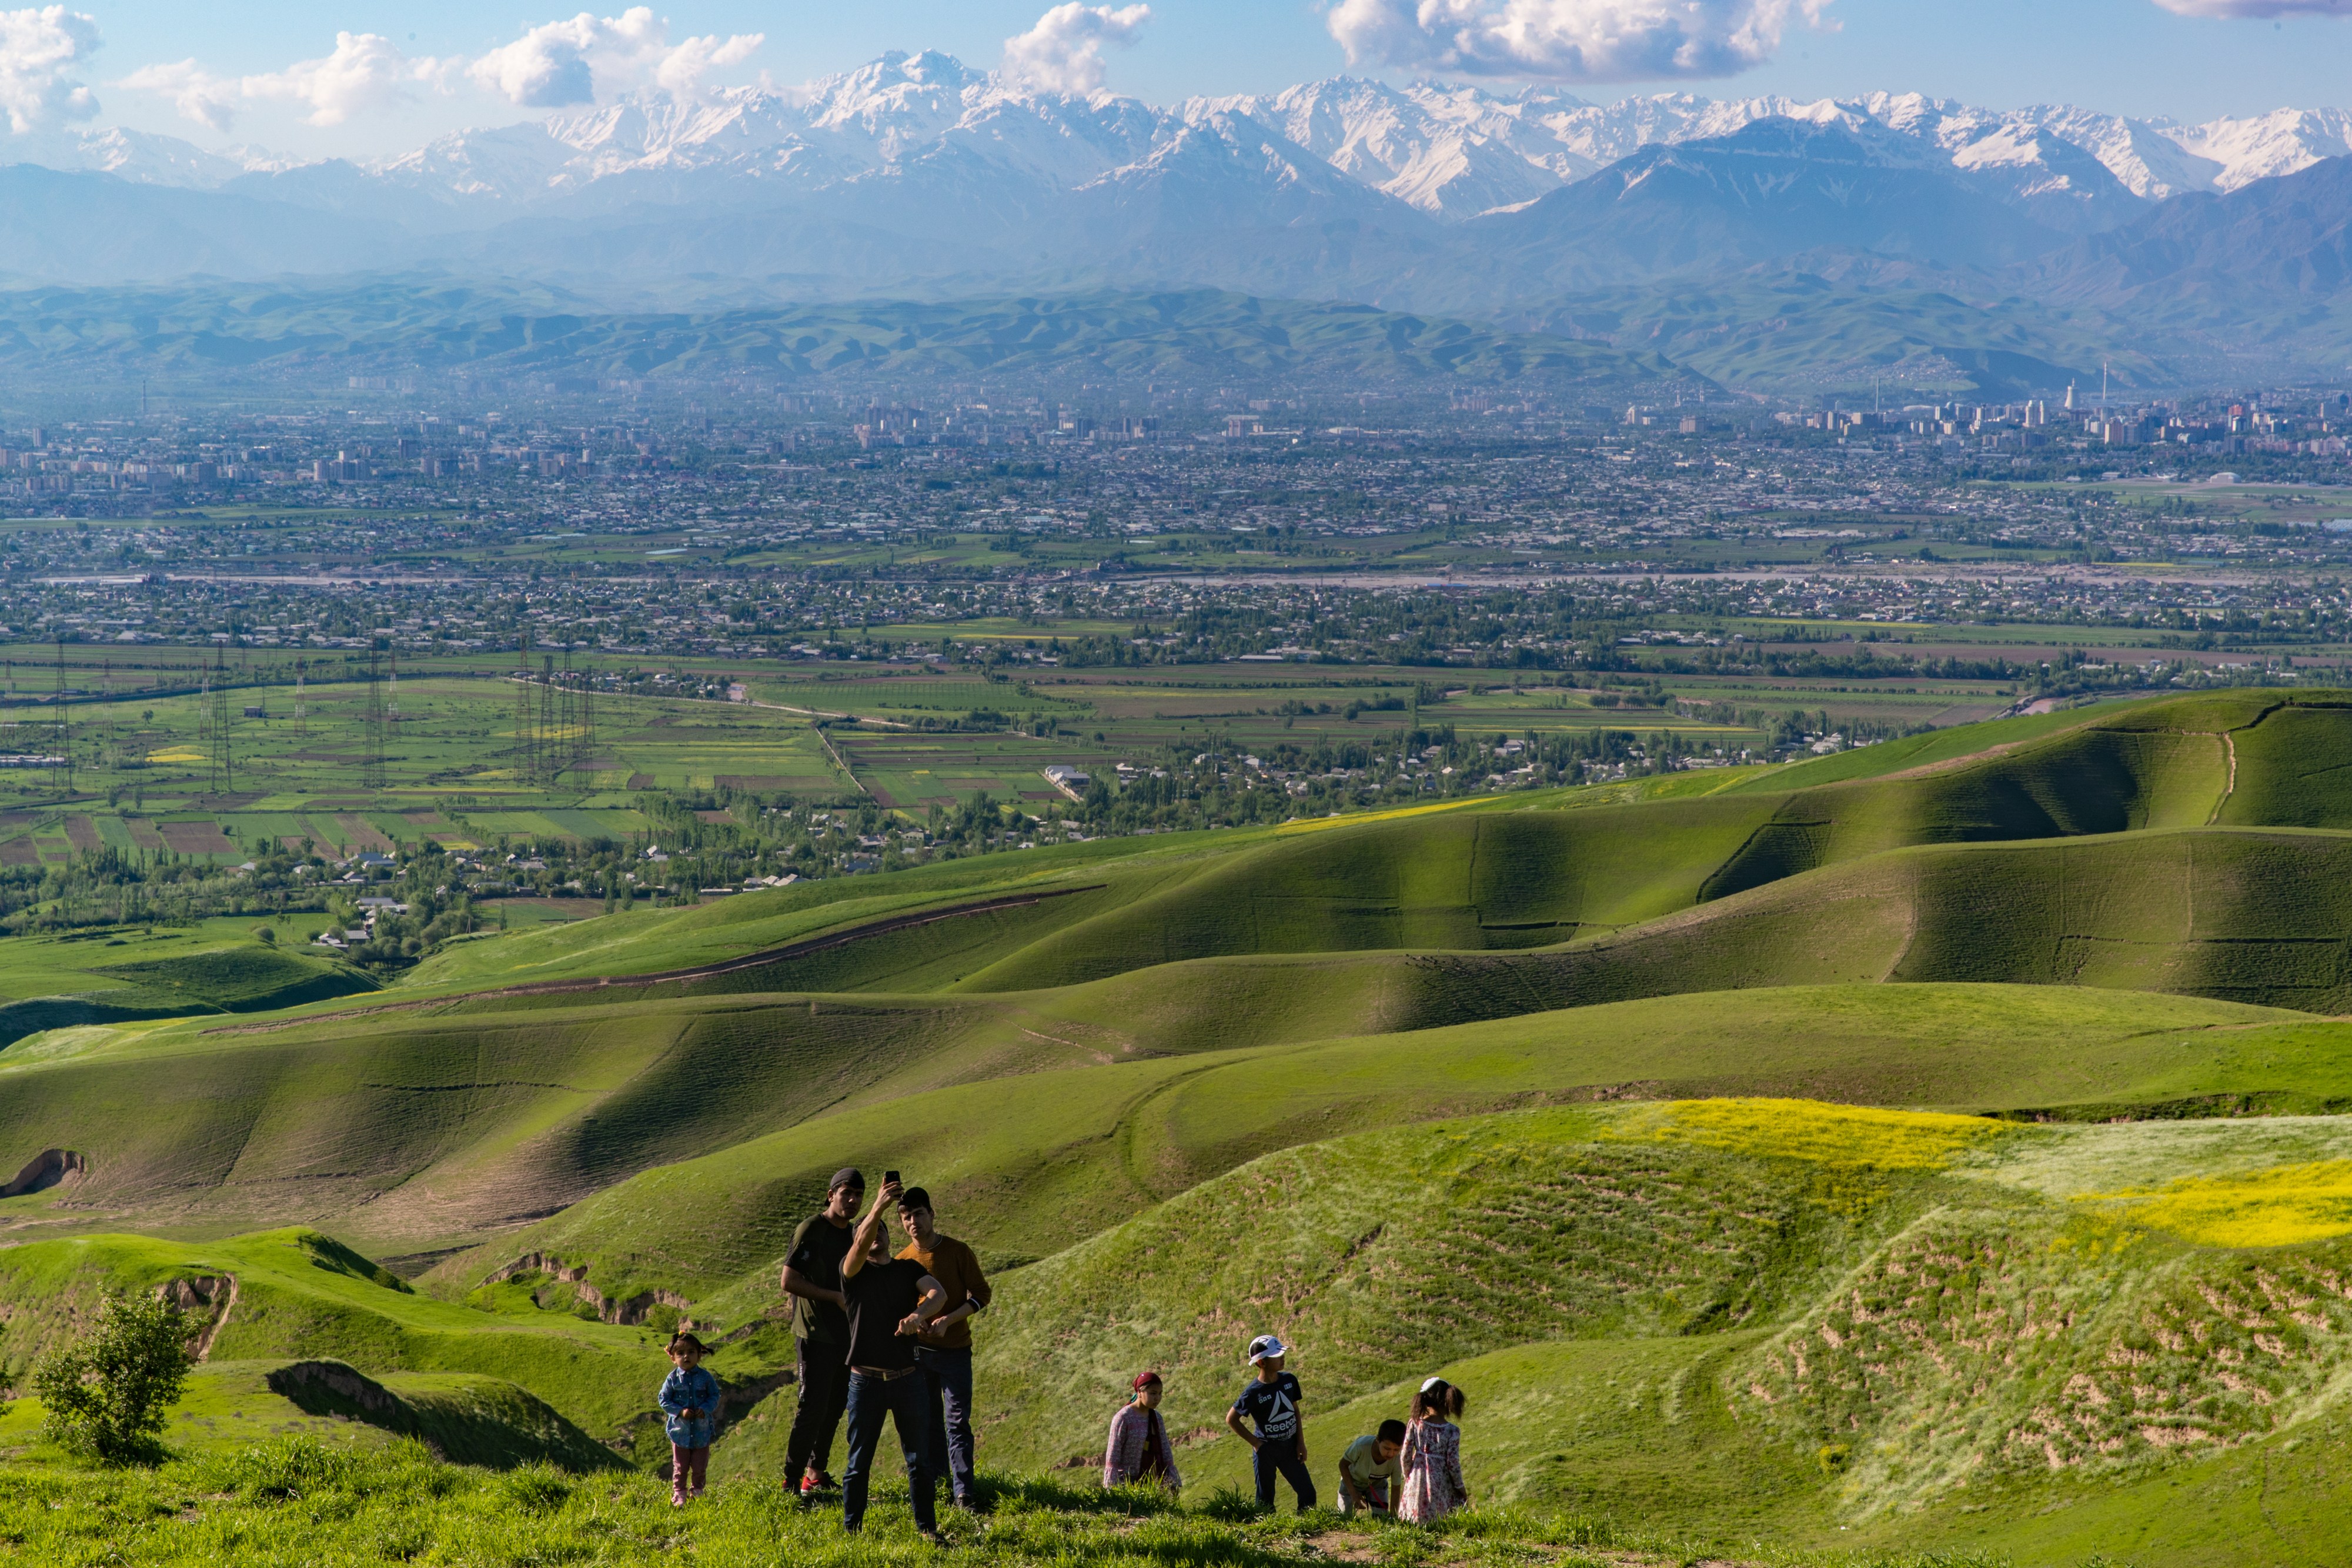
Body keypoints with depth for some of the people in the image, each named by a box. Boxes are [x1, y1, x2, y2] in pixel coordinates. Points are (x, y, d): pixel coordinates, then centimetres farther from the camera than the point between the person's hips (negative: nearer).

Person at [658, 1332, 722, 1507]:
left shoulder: (705, 1378, -5)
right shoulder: (673, 1379, -8)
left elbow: (714, 1396, 1)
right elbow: (663, 1399, -4)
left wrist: (705, 1409, -18)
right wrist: (680, 1411, -17)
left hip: (702, 1429, 1)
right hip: (680, 1430, -1)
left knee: (700, 1467, 10)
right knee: (680, 1466, 6)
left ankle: (697, 1491, 29)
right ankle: (679, 1494, 17)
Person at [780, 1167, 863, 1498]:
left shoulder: (852, 1233, 13)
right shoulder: (811, 1229, -11)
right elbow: (789, 1281, -17)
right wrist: (835, 1296, -19)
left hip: (844, 1335, 8)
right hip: (815, 1335, -8)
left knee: (835, 1406, 11)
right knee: (813, 1406, -10)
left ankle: (816, 1472, 22)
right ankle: (792, 1482, -5)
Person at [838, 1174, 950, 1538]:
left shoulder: (909, 1269, 11)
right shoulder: (854, 1271, 3)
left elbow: (939, 1295, -6)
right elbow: (861, 1245, -19)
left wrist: (918, 1315, -28)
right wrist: (878, 1208, -37)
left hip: (908, 1377, 2)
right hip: (866, 1380, -2)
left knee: (920, 1459, 6)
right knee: (859, 1462, 4)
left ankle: (927, 1528, 13)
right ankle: (851, 1530, 12)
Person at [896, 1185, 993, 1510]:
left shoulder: (958, 1252, -4)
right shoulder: (902, 1261, 4)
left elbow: (982, 1294, -3)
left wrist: (948, 1320, -15)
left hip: (955, 1349, -3)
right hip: (917, 1349, 3)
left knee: (957, 1421, -6)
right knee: (928, 1420, 8)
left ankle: (963, 1491, -7)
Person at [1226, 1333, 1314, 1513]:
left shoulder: (1289, 1380, -4)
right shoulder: (1253, 1392, -19)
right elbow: (1231, 1419, -10)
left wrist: (1301, 1442, 5)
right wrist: (1256, 1443, -11)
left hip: (1290, 1446, 5)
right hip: (1267, 1450, -5)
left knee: (1308, 1494, 6)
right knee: (1265, 1501, 6)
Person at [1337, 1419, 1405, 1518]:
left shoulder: (1397, 1460, -35)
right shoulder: (1362, 1445, -41)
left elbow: (1395, 1490, -21)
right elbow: (1343, 1465, -21)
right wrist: (1353, 1493, -24)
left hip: (1377, 1484, 1)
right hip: (1351, 1482, -1)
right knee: (1344, 1518, -5)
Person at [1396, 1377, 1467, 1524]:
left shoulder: (1415, 1424, -4)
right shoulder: (1452, 1431, -9)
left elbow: (1405, 1456, 0)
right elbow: (1453, 1462, -7)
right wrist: (1460, 1487, 6)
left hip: (1417, 1480, 3)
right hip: (1441, 1484, -3)